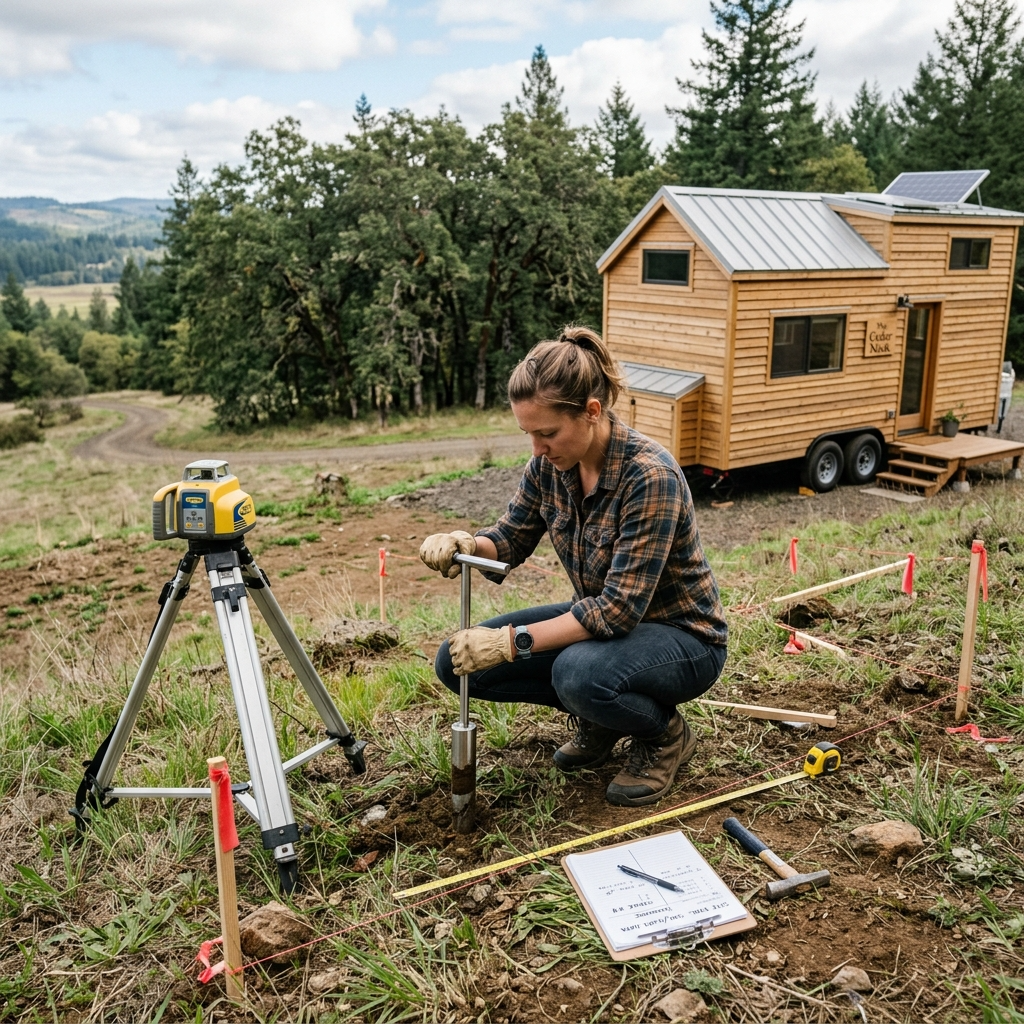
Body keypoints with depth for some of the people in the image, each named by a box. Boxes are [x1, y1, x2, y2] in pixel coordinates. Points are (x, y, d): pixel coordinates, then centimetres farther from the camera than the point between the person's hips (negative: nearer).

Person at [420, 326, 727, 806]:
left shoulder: (651, 476, -30)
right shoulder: (550, 465, -9)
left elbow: (621, 608, -32)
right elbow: (510, 540, 2)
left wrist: (513, 641, -33)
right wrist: (465, 544, -21)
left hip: (680, 637, -6)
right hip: (598, 620, 7)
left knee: (580, 672, -38)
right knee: (459, 659, -7)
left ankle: (665, 734, -3)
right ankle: (600, 715, 11)